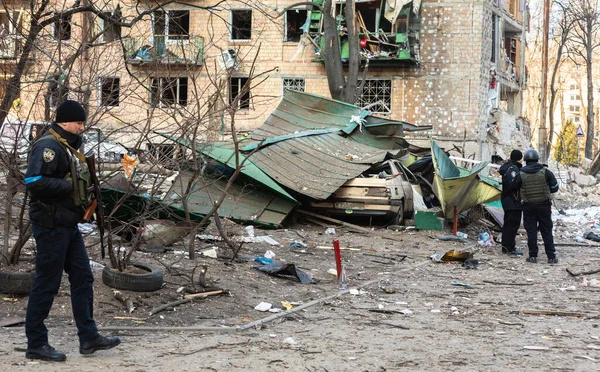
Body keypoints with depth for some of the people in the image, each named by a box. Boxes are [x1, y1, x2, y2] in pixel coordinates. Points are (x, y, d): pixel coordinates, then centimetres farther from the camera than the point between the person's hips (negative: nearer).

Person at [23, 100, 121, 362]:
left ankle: (89, 337, 17)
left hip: (68, 225, 10)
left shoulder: (67, 147, 16)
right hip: (50, 225, -10)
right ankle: (36, 345, 6)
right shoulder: (48, 146, -16)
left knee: (82, 279, 11)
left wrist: (86, 192, 9)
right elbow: (34, 181, -27)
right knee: (46, 284, -3)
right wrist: (69, 186, -20)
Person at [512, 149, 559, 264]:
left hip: (528, 206, 0)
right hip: (544, 206, 0)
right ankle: (551, 257, 5)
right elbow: (554, 188, 0)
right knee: (547, 231, 6)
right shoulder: (545, 172, -6)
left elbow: (514, 188, 6)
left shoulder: (521, 174, -5)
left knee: (531, 231, 6)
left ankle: (533, 256, 5)